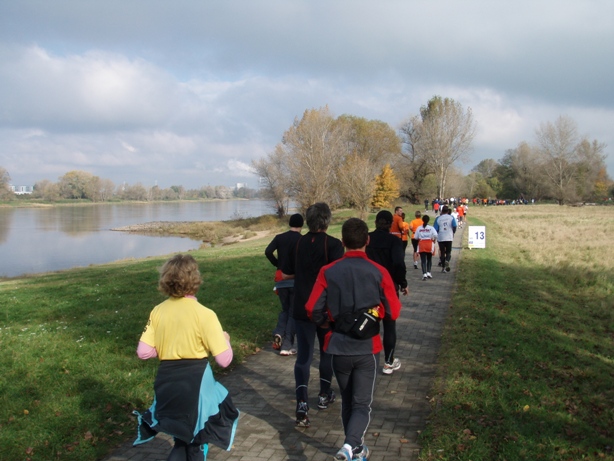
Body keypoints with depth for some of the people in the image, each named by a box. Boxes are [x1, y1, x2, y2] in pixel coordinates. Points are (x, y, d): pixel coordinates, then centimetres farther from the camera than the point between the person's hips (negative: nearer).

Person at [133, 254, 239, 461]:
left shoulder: (158, 311, -2)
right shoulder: (204, 314, -15)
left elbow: (143, 352, -1)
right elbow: (224, 359, -14)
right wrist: (225, 339, 6)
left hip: (166, 382, 4)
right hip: (195, 382, -4)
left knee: (183, 437, 24)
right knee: (196, 442, 19)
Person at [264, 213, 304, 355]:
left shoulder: (279, 238, 2)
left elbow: (268, 251, -10)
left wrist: (278, 264, 4)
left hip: (281, 278, 3)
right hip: (296, 279, -3)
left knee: (285, 309, 21)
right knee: (294, 311, 7)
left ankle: (278, 333, -3)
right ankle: (287, 346, 3)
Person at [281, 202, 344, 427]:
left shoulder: (298, 243, -1)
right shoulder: (334, 244, -13)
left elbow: (285, 274, 6)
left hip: (301, 308, 2)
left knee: (303, 356, 4)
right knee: (327, 351, 18)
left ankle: (302, 404, -10)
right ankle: (324, 395, 30)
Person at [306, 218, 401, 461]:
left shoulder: (328, 272, -8)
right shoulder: (379, 272, -10)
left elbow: (313, 310, -8)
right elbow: (394, 312, -6)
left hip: (339, 348, 2)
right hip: (367, 348, -2)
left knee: (347, 402, 21)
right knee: (362, 404, 7)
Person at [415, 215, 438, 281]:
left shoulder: (419, 228, 2)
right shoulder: (431, 228, -3)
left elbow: (416, 237, 0)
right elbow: (435, 235, -14)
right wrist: (434, 240, 4)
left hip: (421, 244, 0)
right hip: (429, 244, 0)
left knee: (423, 260, -1)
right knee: (429, 259, 17)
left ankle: (424, 273, -14)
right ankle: (428, 272, 9)